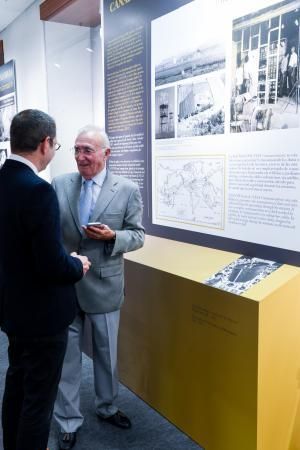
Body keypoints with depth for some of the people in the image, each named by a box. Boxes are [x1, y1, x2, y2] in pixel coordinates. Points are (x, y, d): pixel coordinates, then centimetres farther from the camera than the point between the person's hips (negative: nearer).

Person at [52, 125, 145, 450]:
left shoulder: (127, 190, -6)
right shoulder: (59, 185, -1)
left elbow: (138, 235, -3)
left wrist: (113, 236, -22)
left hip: (103, 285, -1)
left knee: (106, 352, 17)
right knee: (66, 354, 11)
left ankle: (107, 408, 41)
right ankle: (68, 422, 29)